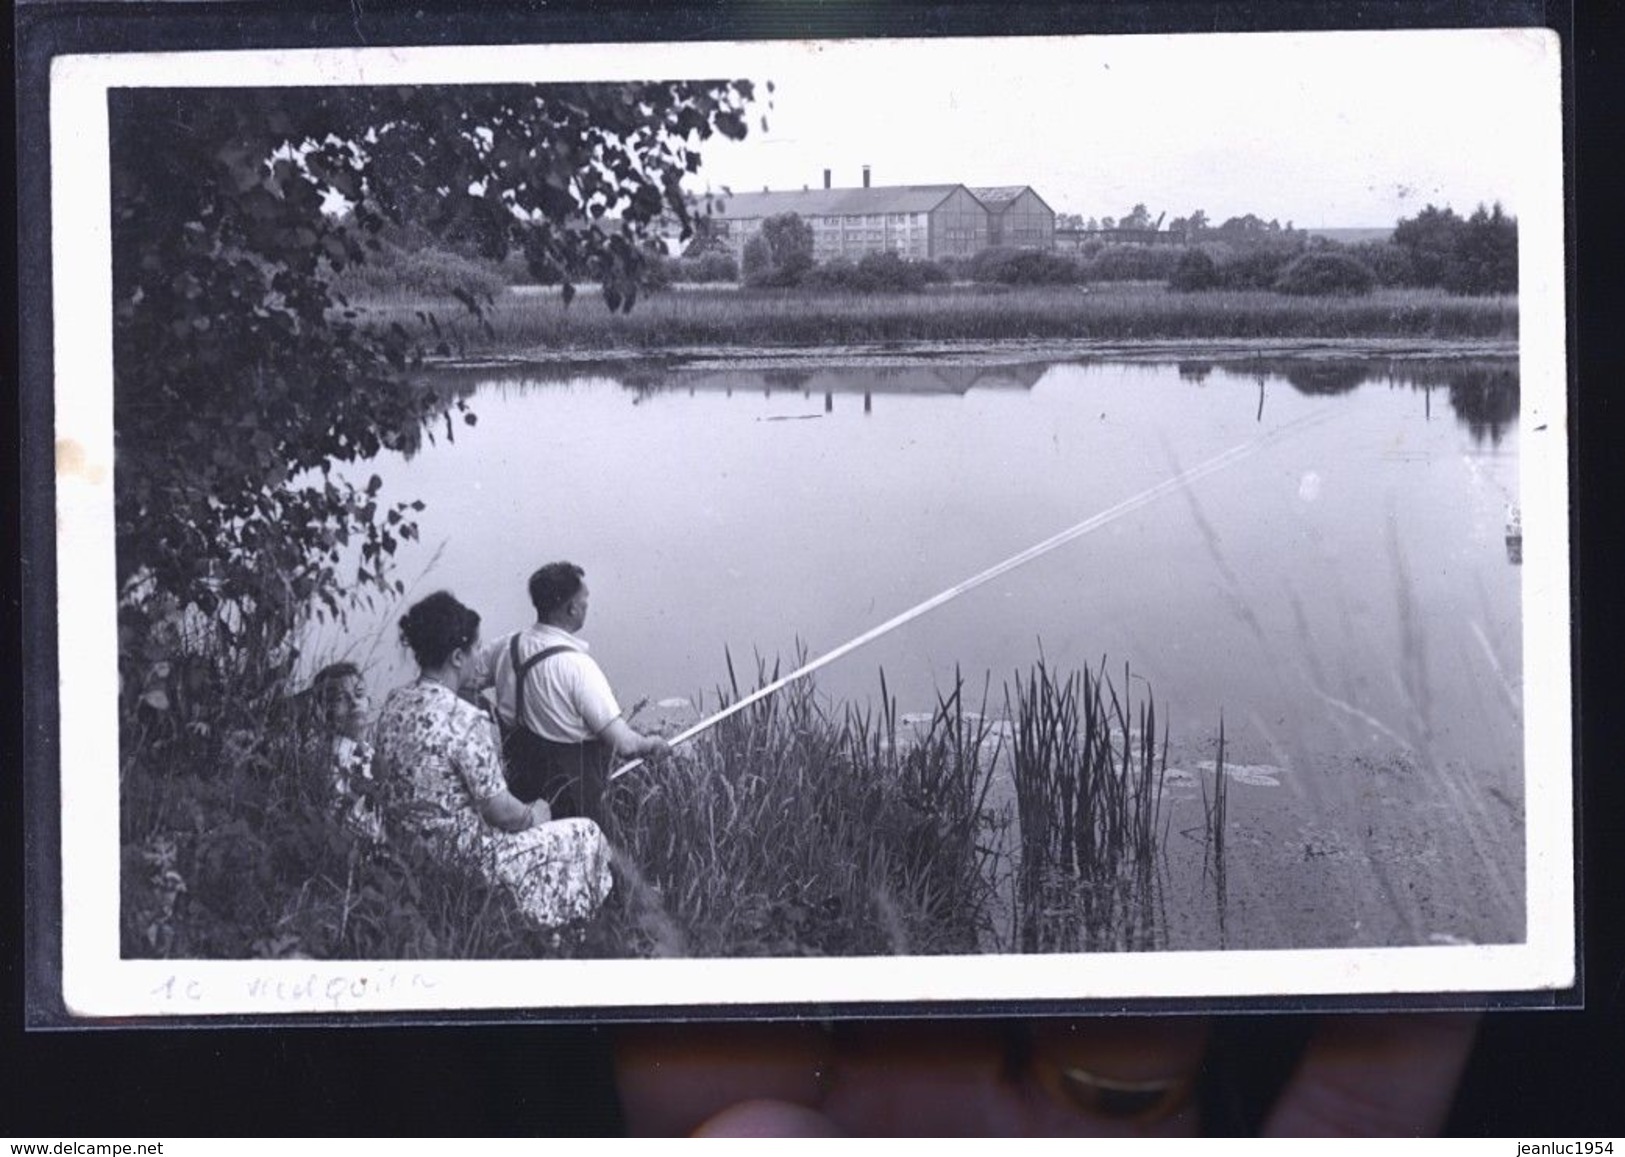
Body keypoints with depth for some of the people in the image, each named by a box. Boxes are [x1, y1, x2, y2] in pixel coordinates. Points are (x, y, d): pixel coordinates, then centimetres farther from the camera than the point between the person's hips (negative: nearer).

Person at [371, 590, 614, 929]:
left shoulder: (393, 706, -2)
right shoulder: (465, 721, -27)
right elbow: (501, 812, -22)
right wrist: (533, 815, 1)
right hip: (459, 858, -9)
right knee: (586, 836, 7)